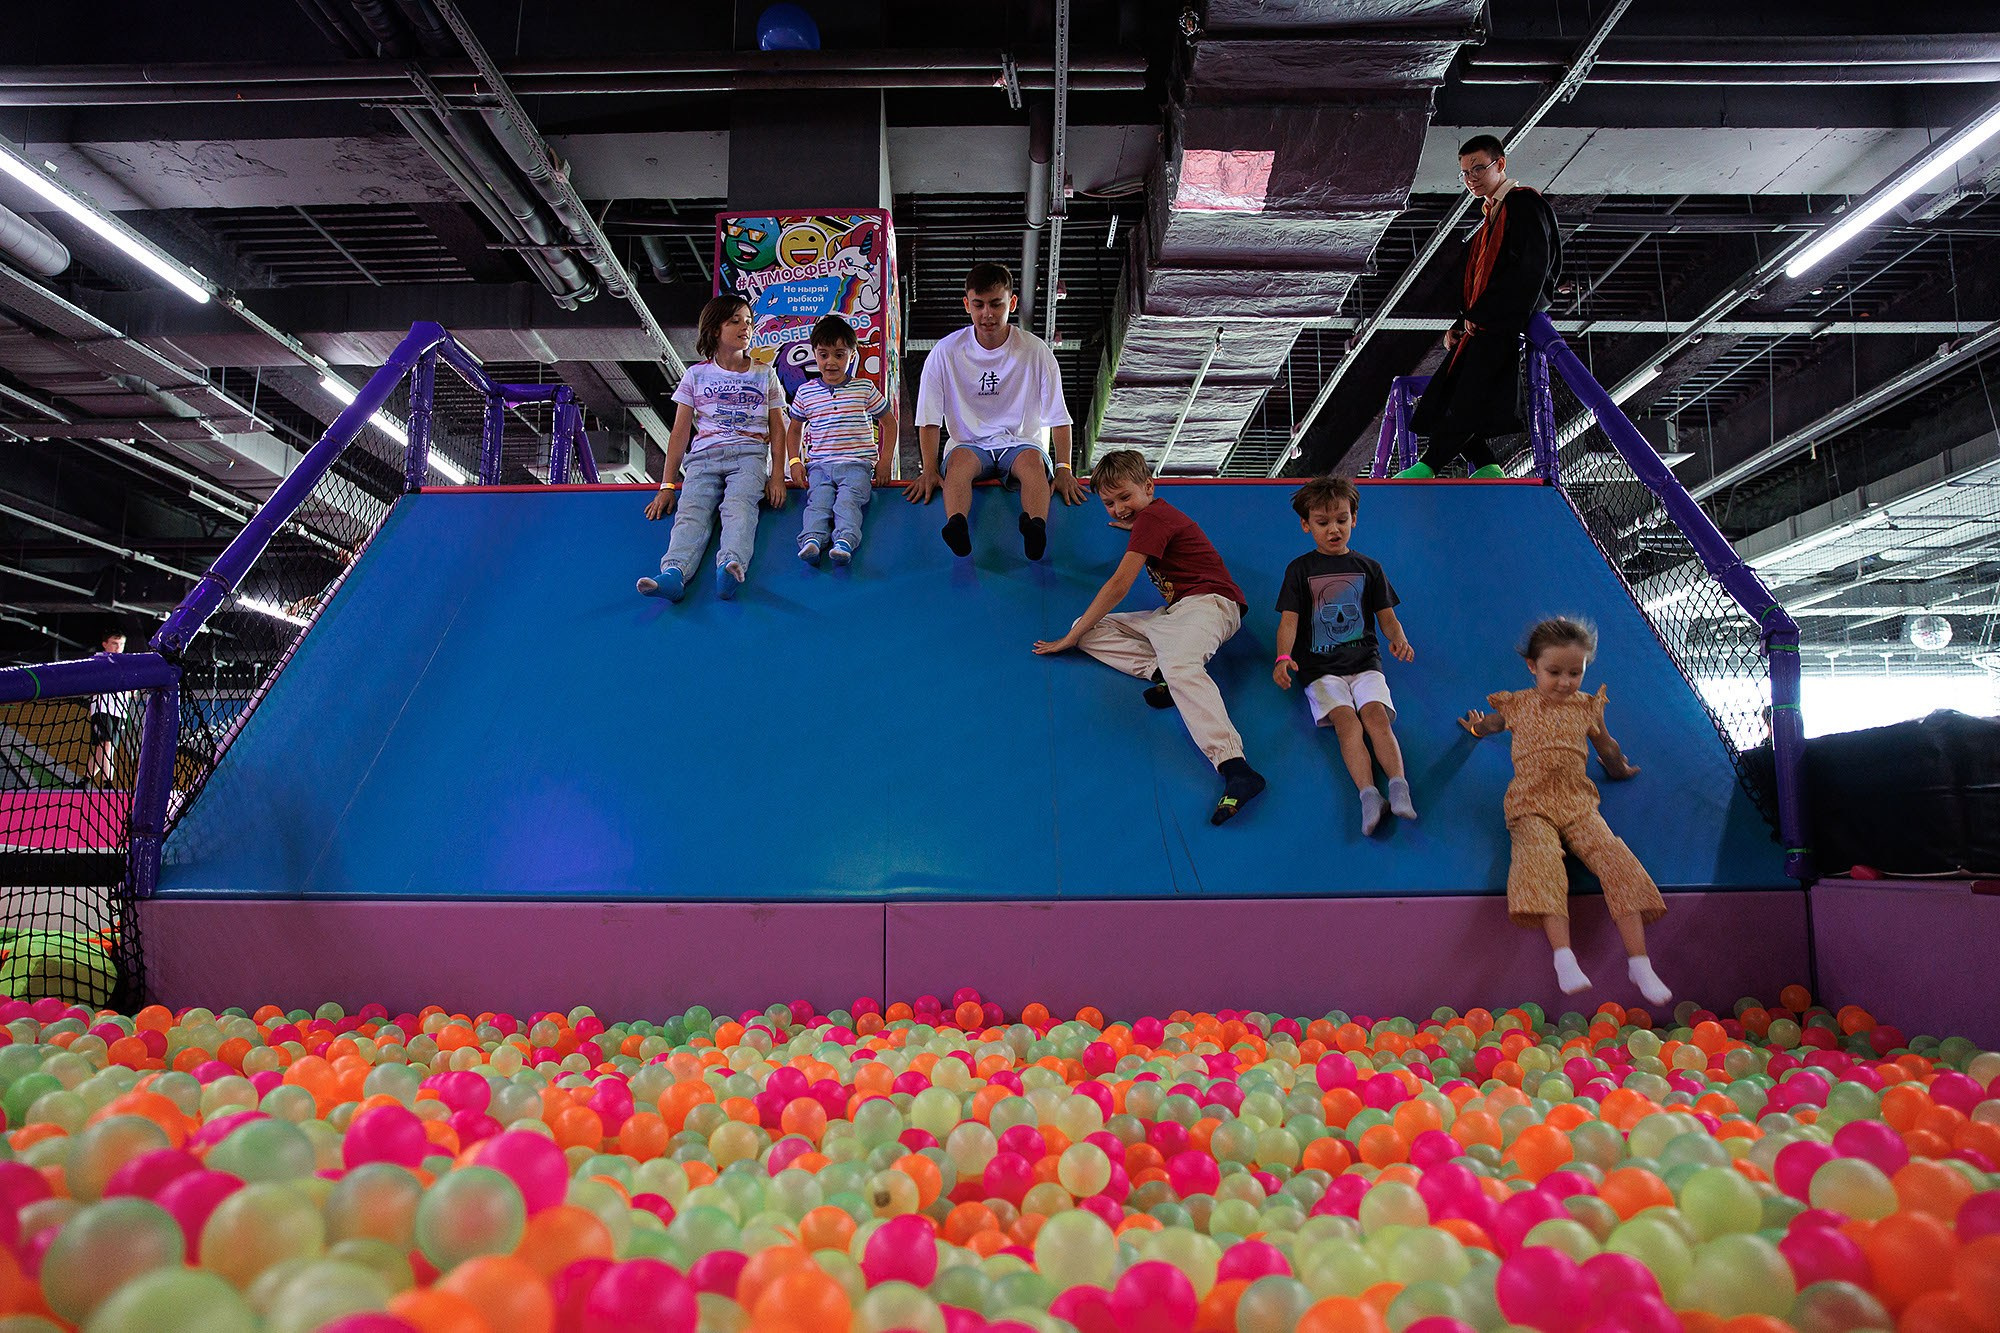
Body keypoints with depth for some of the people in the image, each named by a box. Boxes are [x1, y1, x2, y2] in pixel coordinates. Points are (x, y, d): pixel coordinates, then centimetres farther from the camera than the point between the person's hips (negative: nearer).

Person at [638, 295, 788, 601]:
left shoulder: (764, 374, 19)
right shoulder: (697, 375, 16)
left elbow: (777, 428, 17)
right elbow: (680, 432, 12)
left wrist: (777, 476, 1)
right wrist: (667, 486, 3)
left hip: (749, 454, -1)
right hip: (704, 456, 1)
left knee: (738, 506, -32)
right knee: (692, 511, -27)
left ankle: (731, 566, -59)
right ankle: (673, 574, -51)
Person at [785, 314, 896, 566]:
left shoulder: (864, 389, 9)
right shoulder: (805, 392, 13)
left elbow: (889, 423, 17)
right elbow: (795, 429, 25)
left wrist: (884, 461, 6)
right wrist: (794, 461, 9)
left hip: (857, 463, -2)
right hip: (819, 465, 2)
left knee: (847, 501, -28)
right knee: (817, 501, -25)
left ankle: (844, 541, -46)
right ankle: (811, 540, -43)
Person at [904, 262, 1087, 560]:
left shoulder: (1036, 351, -1)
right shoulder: (945, 353, -1)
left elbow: (1058, 417, 0)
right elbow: (929, 419, 1)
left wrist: (1063, 468, -13)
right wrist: (929, 470, -12)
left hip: (1022, 440, 0)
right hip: (969, 443, 0)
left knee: (1033, 461, -35)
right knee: (960, 460, -35)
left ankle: (1036, 526, -62)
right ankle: (957, 525, -62)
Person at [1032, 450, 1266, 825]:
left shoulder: (1152, 516, -5)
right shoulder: (1155, 515, 25)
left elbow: (1119, 585, -10)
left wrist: (1071, 638, -6)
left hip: (1207, 602, -10)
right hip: (1174, 613, 10)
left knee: (1181, 668, -41)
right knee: (1091, 630, 2)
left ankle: (1235, 768, -60)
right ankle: (1162, 671, -22)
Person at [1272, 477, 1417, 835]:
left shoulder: (1368, 568, 17)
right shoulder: (1300, 569, 10)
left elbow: (1387, 617, 14)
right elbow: (1289, 619, 0)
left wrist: (1399, 640, -10)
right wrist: (1283, 658, -20)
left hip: (1364, 662, 2)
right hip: (1321, 668, -2)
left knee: (1376, 714, -25)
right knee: (1347, 721, -25)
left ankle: (1399, 785, -40)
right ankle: (1367, 793, -41)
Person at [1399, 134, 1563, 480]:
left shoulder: (1525, 204, 1)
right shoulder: (1491, 218, 29)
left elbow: (1533, 269, -12)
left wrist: (1483, 315, -15)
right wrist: (1459, 325, 10)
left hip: (1505, 325, -10)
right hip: (1479, 328, 10)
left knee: (1469, 397, -21)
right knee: (1441, 402, -1)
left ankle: (1427, 468, -28)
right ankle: (1486, 469, -5)